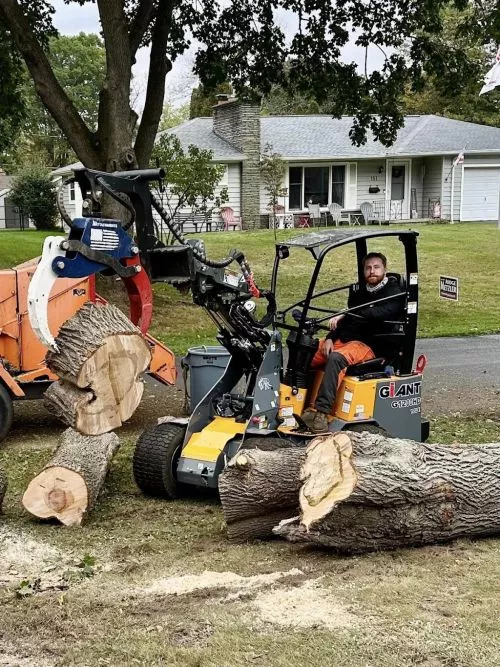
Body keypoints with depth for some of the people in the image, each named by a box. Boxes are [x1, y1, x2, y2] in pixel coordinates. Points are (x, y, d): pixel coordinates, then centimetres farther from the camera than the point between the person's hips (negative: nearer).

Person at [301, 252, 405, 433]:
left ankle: (322, 411, -42)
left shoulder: (393, 293, -2)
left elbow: (379, 313, -22)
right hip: (342, 339, 8)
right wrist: (329, 338, 1)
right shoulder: (359, 293, 22)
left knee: (335, 359, -37)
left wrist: (345, 315, -26)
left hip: (367, 345, -8)